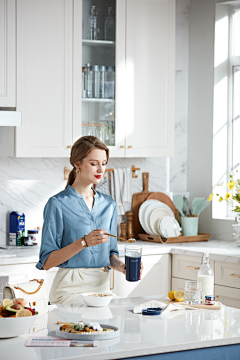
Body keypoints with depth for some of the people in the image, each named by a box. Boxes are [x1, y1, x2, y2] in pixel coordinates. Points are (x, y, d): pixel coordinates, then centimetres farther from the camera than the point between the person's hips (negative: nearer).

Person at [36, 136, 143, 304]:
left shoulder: (109, 204, 11)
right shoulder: (58, 204, -8)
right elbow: (46, 262, -10)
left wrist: (122, 267, -3)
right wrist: (84, 242, -21)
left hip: (102, 285, 6)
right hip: (71, 289, -5)